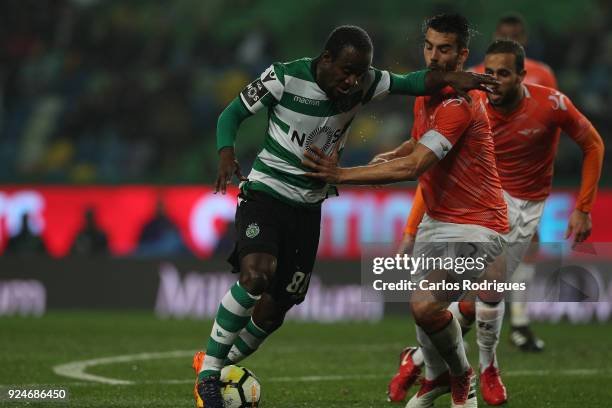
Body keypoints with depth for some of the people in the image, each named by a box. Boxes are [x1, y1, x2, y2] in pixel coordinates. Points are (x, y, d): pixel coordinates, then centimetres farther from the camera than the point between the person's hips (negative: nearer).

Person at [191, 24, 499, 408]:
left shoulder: (362, 84, -6)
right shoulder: (285, 78, -17)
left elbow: (410, 82, -5)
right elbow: (233, 112, -7)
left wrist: (449, 76, -26)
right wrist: (227, 156, -25)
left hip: (308, 207, 5)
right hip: (266, 193, -5)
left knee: (276, 308, 7)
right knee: (256, 274, -30)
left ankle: (226, 364, 32)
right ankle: (208, 372, -18)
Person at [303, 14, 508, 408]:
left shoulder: (459, 104, -25)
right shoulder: (425, 94, 6)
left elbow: (412, 167, -30)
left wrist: (340, 175, -27)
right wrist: (389, 156, 1)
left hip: (475, 227, -9)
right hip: (436, 219, 9)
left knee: (426, 306, -23)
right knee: (421, 303, 14)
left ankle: (463, 376, 4)